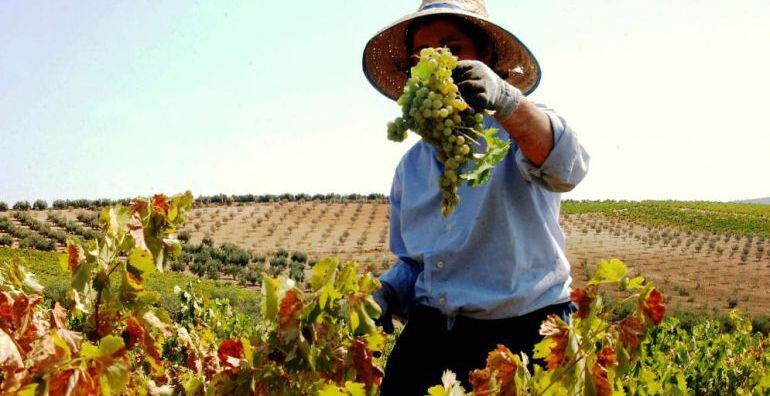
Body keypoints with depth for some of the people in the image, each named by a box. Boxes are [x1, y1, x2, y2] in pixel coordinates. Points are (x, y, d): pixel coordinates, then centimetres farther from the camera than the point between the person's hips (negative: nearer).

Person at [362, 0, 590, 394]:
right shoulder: (411, 166, 14)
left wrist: (505, 99, -45)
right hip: (432, 329, 4)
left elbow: (564, 166, -27)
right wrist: (387, 292, 2)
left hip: (521, 331, -4)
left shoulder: (519, 129, -3)